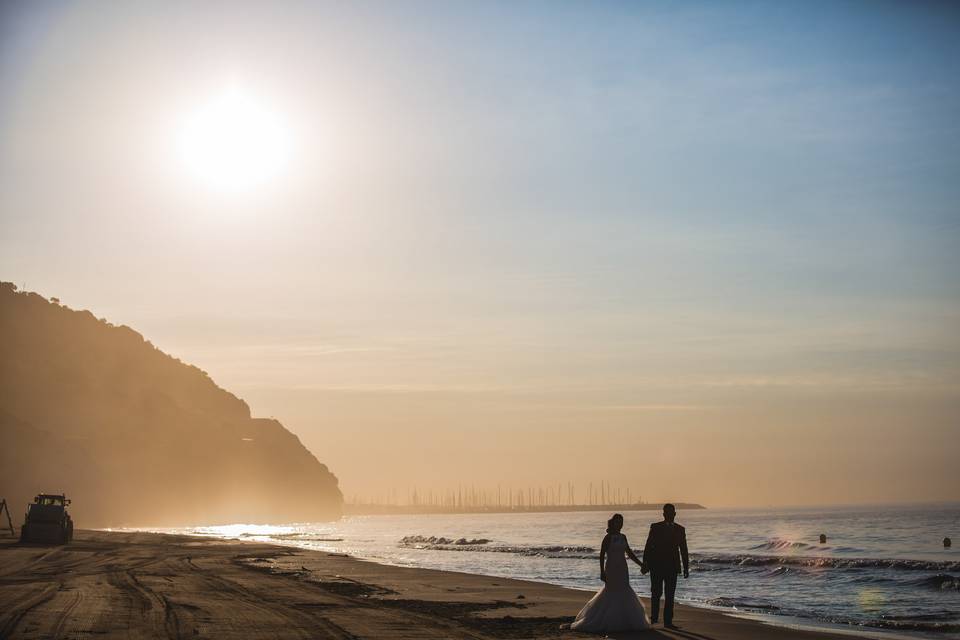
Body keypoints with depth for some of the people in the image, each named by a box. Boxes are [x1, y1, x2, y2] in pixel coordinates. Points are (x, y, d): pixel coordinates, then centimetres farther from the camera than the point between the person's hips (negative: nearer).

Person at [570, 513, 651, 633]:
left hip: (622, 569, 7)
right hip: (611, 568, -7)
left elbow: (629, 553, 17)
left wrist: (640, 564, 12)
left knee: (622, 595, 5)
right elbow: (602, 555, -11)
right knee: (613, 594, -6)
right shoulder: (608, 537, -9)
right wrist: (602, 572, -16)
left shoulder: (623, 537, 10)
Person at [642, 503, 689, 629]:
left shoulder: (680, 529, 7)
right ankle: (654, 616, 23)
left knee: (670, 595, 1)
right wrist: (645, 563, -7)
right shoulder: (655, 527, 0)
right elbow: (648, 546, -2)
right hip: (656, 565, -2)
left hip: (672, 566, 2)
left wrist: (686, 568, 7)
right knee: (656, 593, 4)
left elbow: (683, 550, 9)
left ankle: (668, 621, 3)